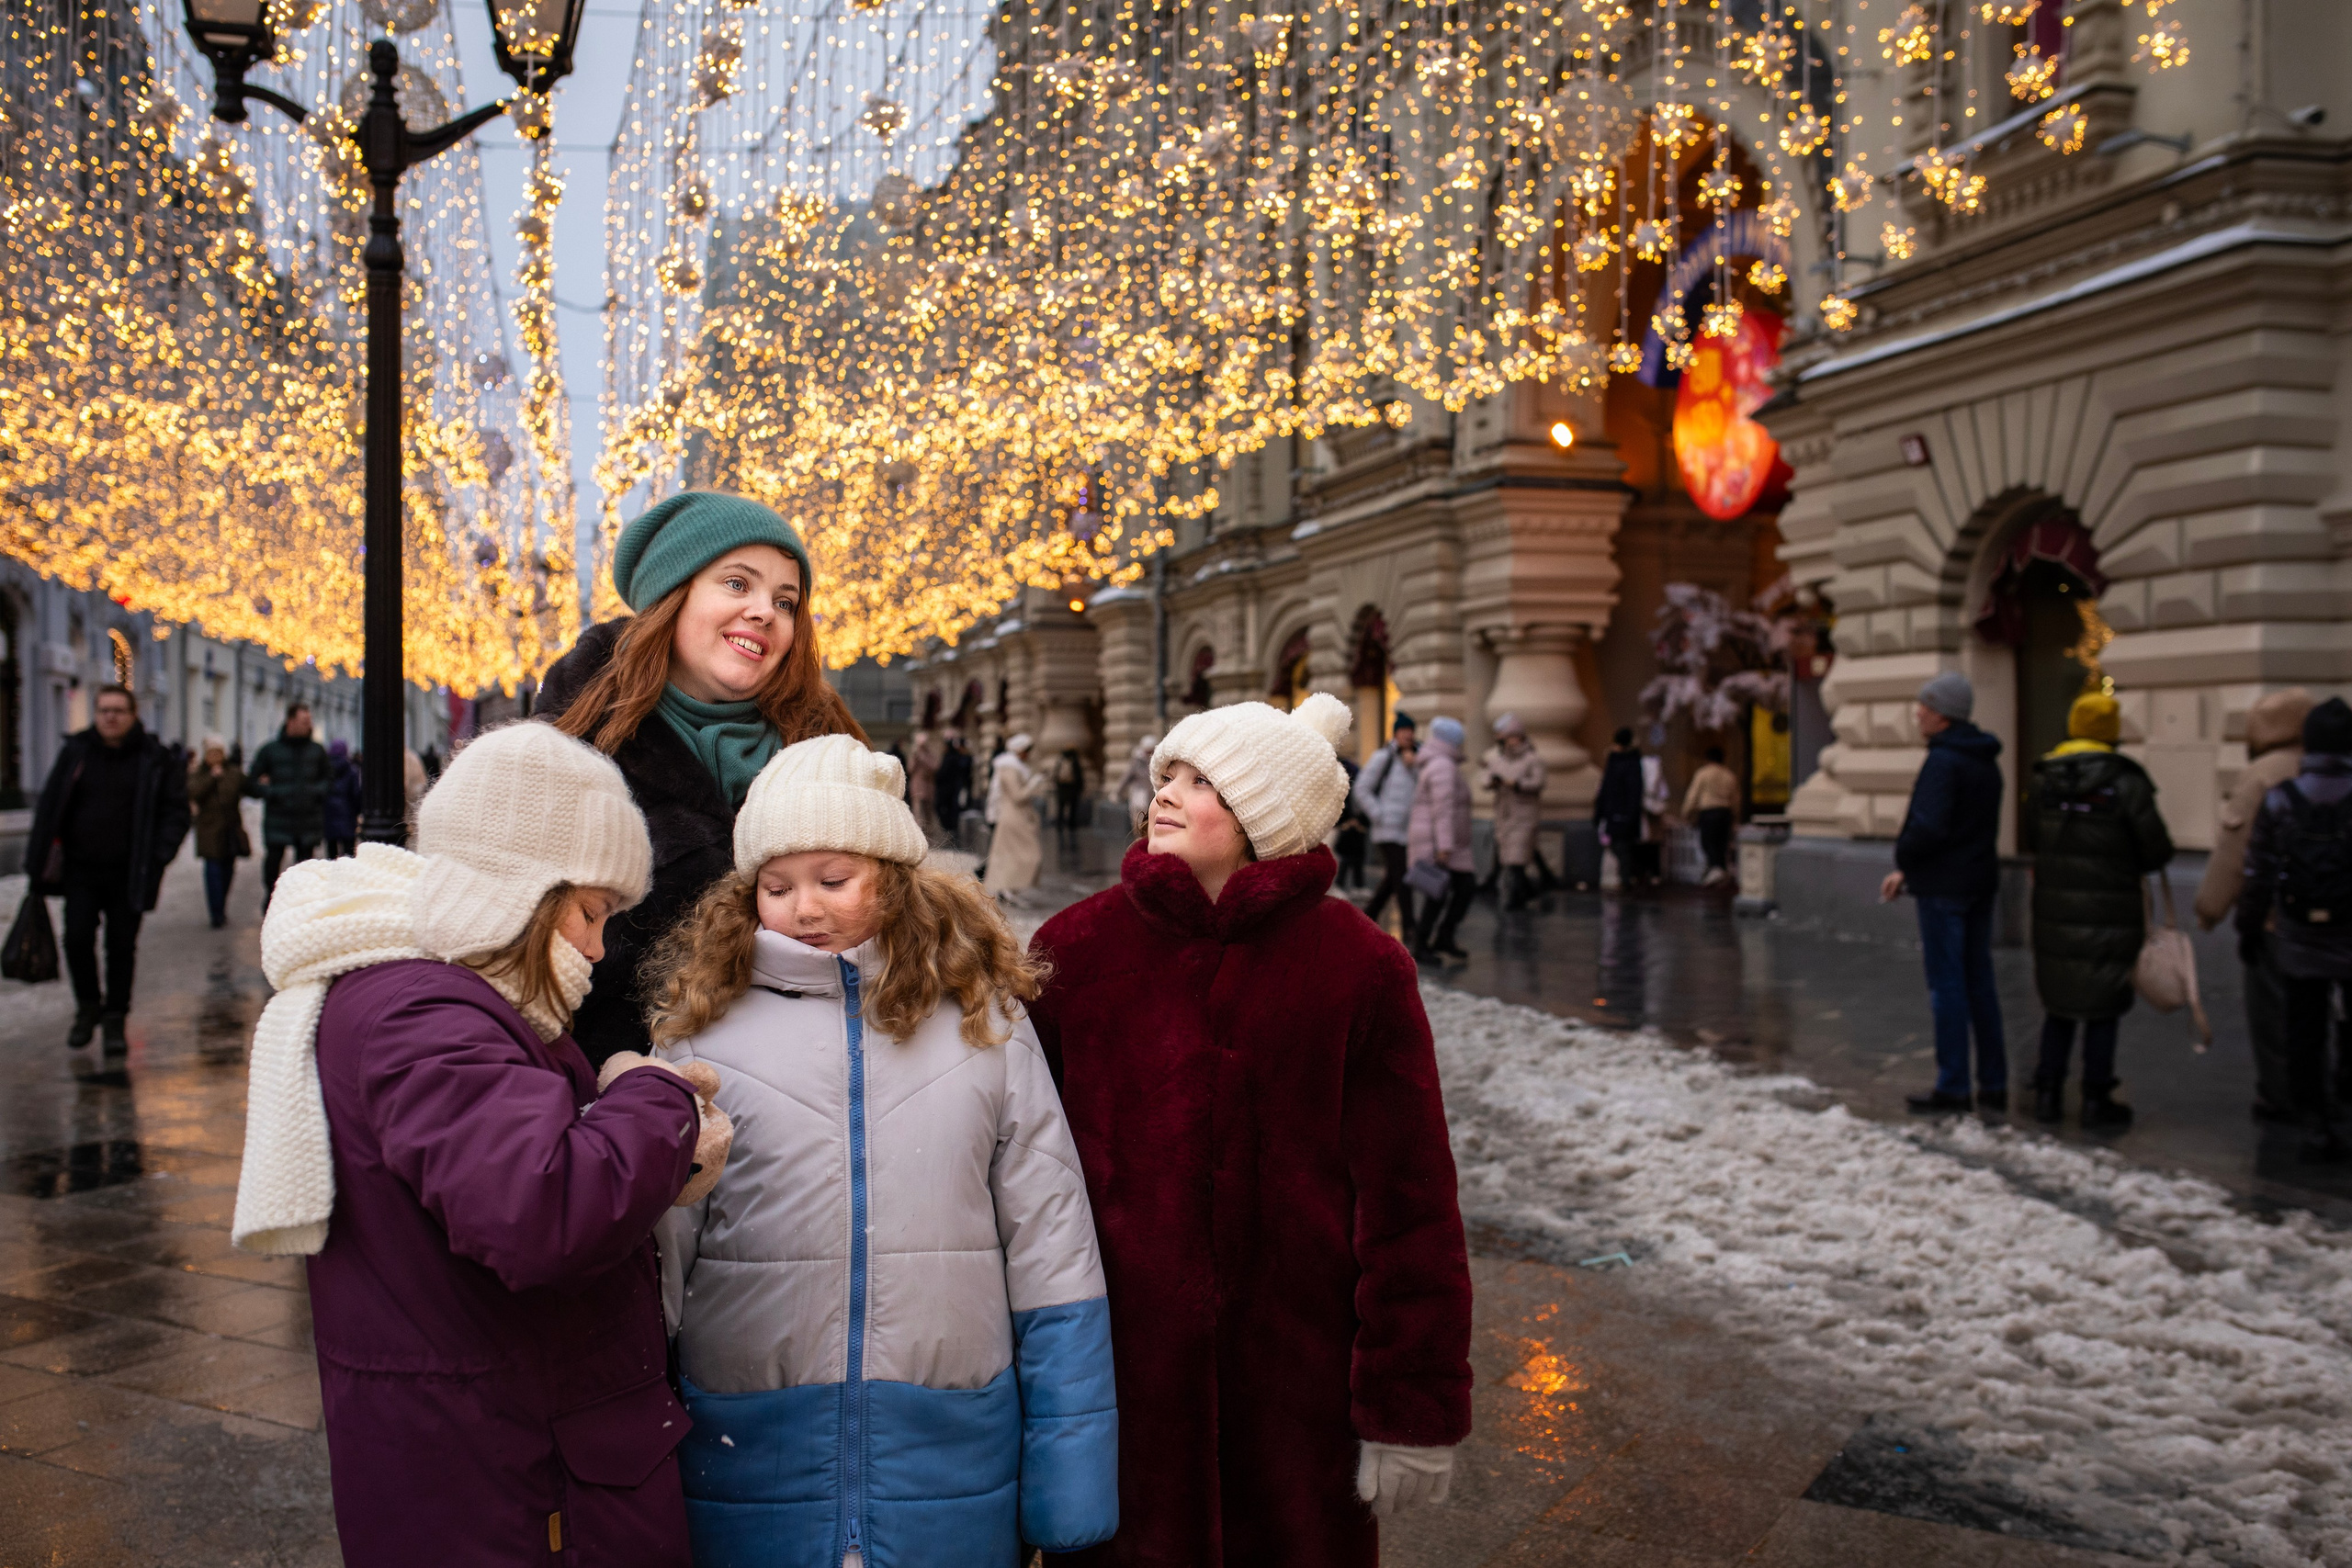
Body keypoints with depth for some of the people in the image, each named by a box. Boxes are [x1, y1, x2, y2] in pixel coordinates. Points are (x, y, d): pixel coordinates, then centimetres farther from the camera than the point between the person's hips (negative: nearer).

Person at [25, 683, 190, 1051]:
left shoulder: (154, 759, -1)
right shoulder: (75, 752, 5)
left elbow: (175, 810, 2)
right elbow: (50, 804, 10)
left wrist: (157, 858, -9)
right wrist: (41, 859, 3)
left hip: (128, 874, -1)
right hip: (81, 869, 2)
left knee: (122, 946, 4)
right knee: (77, 939, -4)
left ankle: (115, 1019, 16)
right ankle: (88, 1007, 19)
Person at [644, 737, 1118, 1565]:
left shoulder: (985, 1017, 1)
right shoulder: (700, 1024, -1)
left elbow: (1050, 1247, 2)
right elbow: (650, 1252, 4)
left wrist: (1070, 1480, 1)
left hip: (952, 1471, 1)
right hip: (751, 1475, 0)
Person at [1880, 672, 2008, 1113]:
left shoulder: (1943, 762, -17)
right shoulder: (1986, 760, 13)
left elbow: (1928, 828, -27)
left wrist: (1903, 856, -6)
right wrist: (1907, 871, 14)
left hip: (1943, 889, -9)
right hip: (1981, 883, 9)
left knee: (1947, 986, -2)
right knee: (1980, 983, 13)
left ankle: (1953, 1088, 3)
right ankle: (1994, 1084, 18)